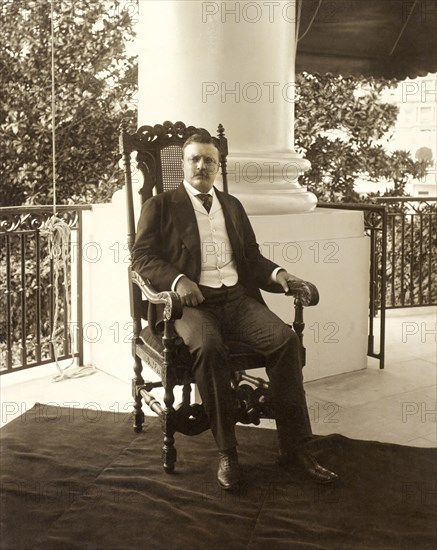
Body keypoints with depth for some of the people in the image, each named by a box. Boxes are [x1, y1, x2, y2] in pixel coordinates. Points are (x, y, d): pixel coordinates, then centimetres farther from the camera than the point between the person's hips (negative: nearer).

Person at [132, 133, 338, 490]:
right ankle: (226, 452, -23)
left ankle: (294, 449, -17)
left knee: (286, 338, -23)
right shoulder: (161, 206, 11)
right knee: (210, 347, -36)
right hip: (193, 301, -4)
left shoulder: (232, 206, 25)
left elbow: (252, 257, 26)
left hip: (238, 297, 4)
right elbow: (142, 256, 1)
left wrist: (276, 273, 4)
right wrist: (177, 280, -18)